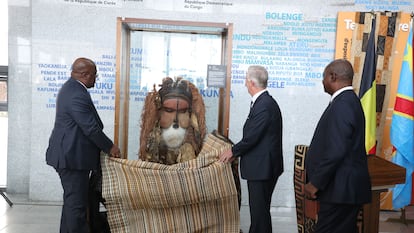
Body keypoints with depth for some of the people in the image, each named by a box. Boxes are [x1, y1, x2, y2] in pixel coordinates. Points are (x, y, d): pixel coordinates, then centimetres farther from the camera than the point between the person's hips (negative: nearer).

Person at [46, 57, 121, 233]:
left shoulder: (71, 87, 12)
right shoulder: (78, 95, -22)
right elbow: (91, 128, -21)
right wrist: (110, 147, -7)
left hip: (68, 154, 11)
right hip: (74, 157, -11)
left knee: (72, 200, 19)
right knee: (76, 203, -3)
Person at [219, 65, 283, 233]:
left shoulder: (264, 105, -21)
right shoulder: (266, 102, 10)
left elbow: (251, 137, -21)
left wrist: (233, 152, -6)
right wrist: (237, 152, 11)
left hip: (262, 167, -10)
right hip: (263, 165, 10)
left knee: (259, 210, 1)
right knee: (260, 208, 19)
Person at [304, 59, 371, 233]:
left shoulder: (342, 104, -19)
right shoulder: (349, 100, 13)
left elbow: (336, 151, -25)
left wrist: (315, 183, -16)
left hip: (341, 188, -10)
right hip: (345, 186, 10)